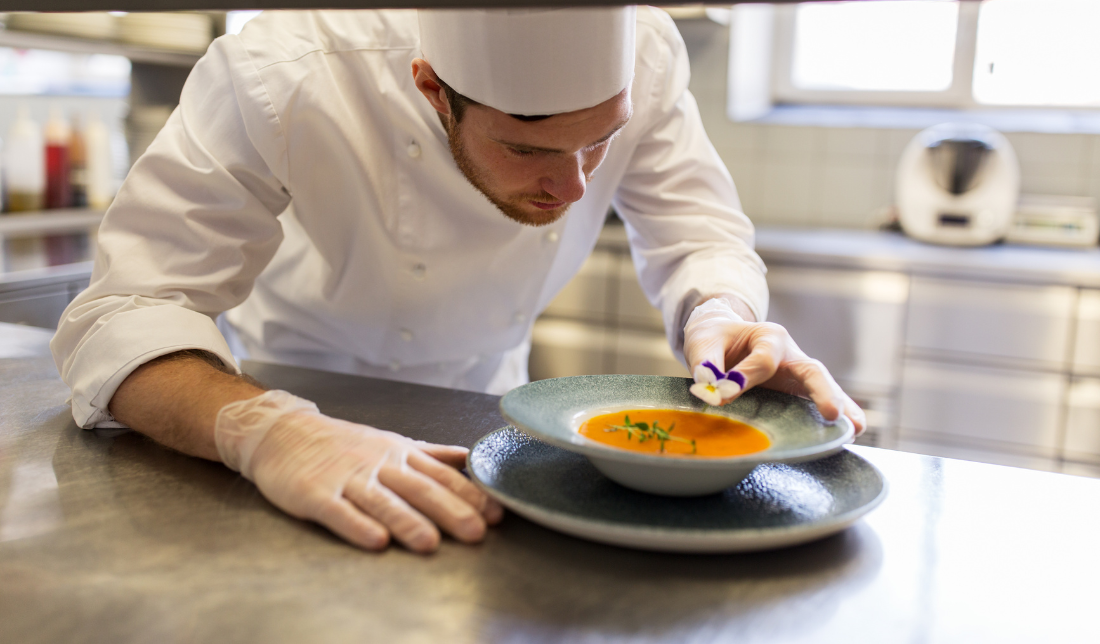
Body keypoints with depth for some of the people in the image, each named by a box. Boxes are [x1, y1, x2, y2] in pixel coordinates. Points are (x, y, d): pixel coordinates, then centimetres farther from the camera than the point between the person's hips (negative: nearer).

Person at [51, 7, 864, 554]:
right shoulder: (281, 79, -35)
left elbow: (698, 235, -16)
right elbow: (126, 313, -34)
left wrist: (720, 318, -39)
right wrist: (268, 429, -53)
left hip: (483, 399, 3)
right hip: (309, 397, -2)